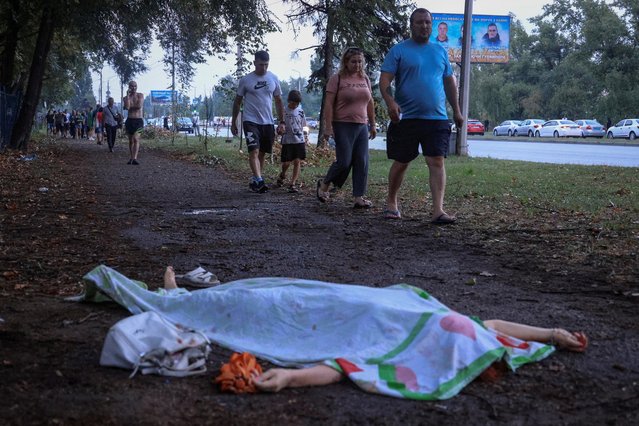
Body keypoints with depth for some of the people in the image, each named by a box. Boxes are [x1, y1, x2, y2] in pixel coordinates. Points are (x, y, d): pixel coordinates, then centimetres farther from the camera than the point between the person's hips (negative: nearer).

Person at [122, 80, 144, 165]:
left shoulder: (140, 95, 3)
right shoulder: (126, 98, 6)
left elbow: (139, 106, -14)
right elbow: (126, 107, -14)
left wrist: (130, 106, -3)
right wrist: (128, 95, -12)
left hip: (139, 120, -3)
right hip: (129, 120, 3)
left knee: (136, 139, -17)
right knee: (131, 140, 8)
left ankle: (134, 158, -27)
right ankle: (132, 157, 20)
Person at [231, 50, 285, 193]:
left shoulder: (273, 79, 7)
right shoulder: (245, 80, -1)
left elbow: (278, 101, 13)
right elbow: (237, 102, 7)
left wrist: (281, 122, 7)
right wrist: (233, 123, 7)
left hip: (268, 122, 4)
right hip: (251, 121, -4)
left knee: (262, 153, 9)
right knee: (254, 151, -18)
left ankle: (254, 181, 20)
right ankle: (259, 181, -26)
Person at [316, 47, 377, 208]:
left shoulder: (365, 79, 14)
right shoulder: (337, 79, -3)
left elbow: (370, 103, 20)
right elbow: (329, 104, -8)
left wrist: (373, 124, 17)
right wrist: (328, 126, -15)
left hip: (362, 126, 6)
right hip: (343, 126, -5)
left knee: (362, 163, -2)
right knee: (344, 161, -7)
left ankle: (358, 198, 2)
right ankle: (324, 184, 18)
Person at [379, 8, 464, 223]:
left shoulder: (440, 51, 14)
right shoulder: (398, 50, 1)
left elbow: (450, 83, 21)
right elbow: (384, 80, -7)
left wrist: (457, 110, 17)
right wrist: (391, 102, -24)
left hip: (437, 118, 3)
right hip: (406, 118, -2)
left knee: (437, 162, -7)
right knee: (401, 163, 7)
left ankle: (438, 211, -11)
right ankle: (391, 203, 26)